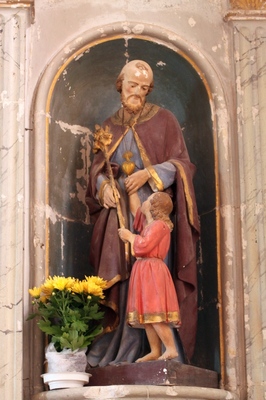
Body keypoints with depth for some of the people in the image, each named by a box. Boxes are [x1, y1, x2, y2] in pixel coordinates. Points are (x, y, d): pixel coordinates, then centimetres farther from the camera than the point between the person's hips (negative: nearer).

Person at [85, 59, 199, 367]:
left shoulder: (163, 120, 6)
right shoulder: (110, 126, 16)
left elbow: (181, 163, 2)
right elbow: (97, 167, 17)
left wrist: (148, 174, -13)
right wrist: (104, 185, -5)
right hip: (118, 212, 3)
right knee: (117, 278, -4)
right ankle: (111, 349, -4)